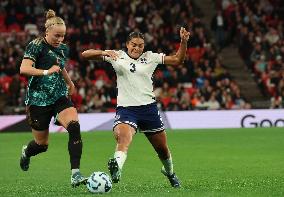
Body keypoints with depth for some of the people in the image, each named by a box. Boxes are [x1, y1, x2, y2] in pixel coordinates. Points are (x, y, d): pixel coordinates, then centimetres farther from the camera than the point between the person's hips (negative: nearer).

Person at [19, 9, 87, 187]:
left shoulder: (64, 49, 9)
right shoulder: (36, 46, -10)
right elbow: (24, 69, -23)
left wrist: (70, 83, 40)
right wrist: (46, 72, -27)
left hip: (60, 97, 4)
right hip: (38, 100, -4)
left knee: (74, 127, -24)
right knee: (42, 144, 7)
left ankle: (75, 174, -28)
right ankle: (26, 152, 46)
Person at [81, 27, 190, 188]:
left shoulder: (150, 57, 6)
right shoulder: (117, 56, 3)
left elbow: (177, 59, 6)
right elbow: (85, 54, -1)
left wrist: (184, 42, -9)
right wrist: (103, 53, -19)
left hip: (148, 107, 2)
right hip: (125, 108, -2)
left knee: (162, 148, 14)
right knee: (123, 137, -34)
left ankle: (170, 173, 43)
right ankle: (116, 169, -57)